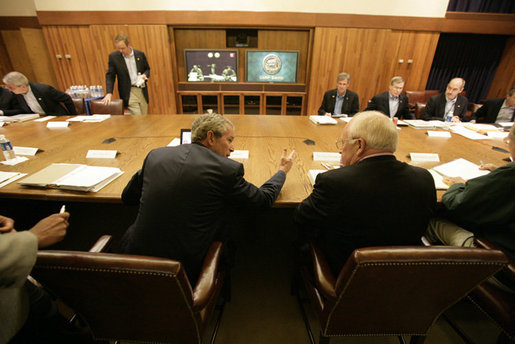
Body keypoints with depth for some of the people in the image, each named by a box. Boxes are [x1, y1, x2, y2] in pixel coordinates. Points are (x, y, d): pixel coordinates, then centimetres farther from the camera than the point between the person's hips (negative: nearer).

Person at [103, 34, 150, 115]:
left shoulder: (140, 54, 4)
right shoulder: (113, 56, -1)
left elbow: (147, 69, 17)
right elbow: (110, 76, 0)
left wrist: (145, 75, -7)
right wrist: (109, 93, -12)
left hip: (142, 92, 3)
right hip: (129, 93, -3)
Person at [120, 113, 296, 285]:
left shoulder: (156, 154, 0)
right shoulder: (228, 169, -13)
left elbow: (127, 197, 13)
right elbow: (264, 199, 1)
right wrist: (282, 171, 20)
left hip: (136, 255, 4)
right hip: (185, 268, -3)